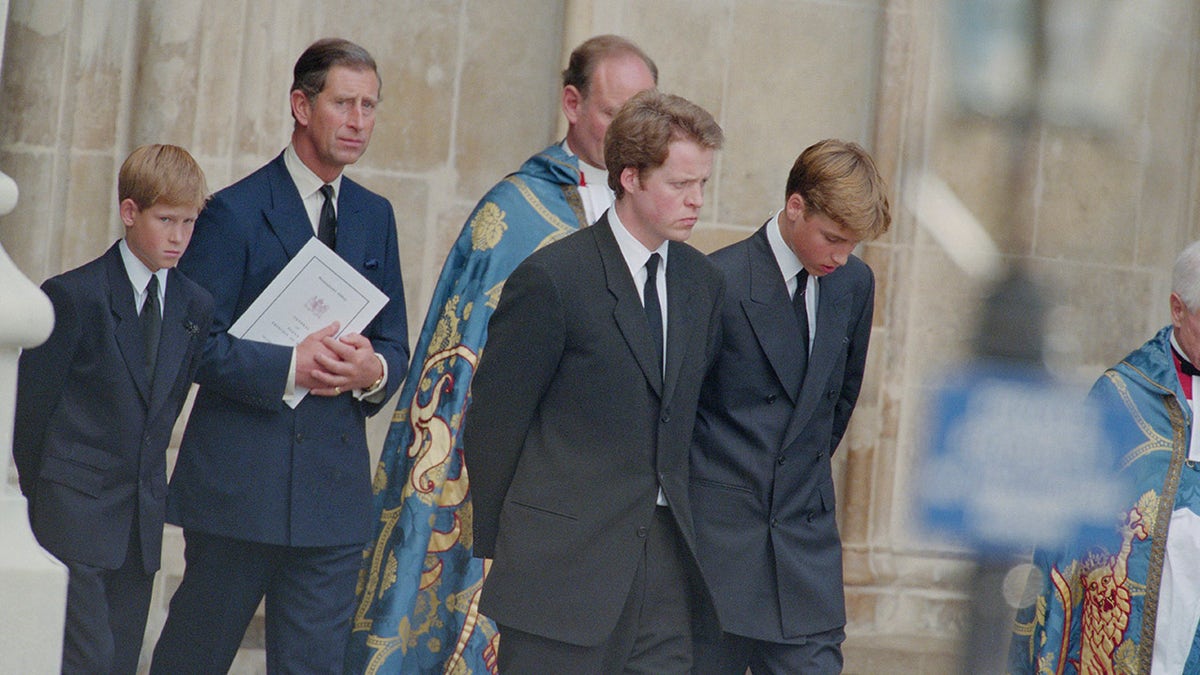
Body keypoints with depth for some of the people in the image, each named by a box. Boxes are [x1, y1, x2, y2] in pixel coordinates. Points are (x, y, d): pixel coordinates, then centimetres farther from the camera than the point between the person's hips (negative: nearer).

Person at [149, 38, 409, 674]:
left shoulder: (375, 216, 13)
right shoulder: (235, 211, -6)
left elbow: (394, 342, 15)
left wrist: (375, 371, -8)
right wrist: (287, 367, -22)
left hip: (335, 481, 5)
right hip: (237, 476, -4)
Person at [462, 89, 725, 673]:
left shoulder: (702, 283, 10)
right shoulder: (551, 279, -10)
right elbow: (493, 421, -6)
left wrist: (680, 525, 13)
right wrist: (494, 546, -1)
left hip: (663, 557, 6)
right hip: (563, 561, -6)